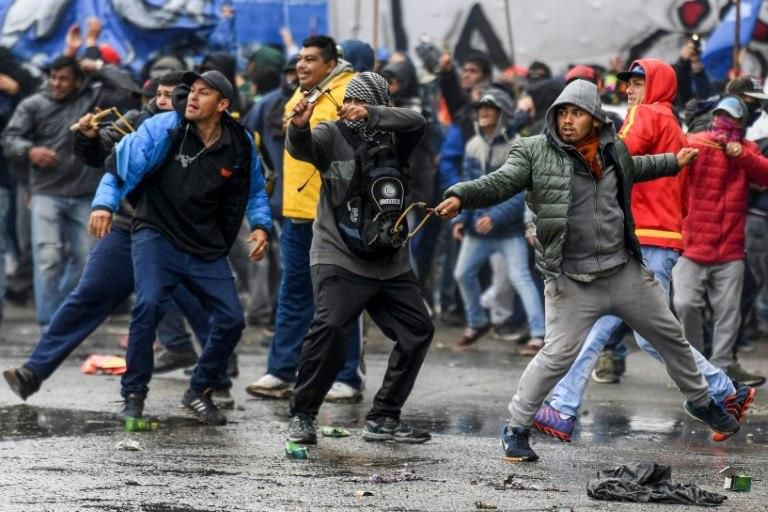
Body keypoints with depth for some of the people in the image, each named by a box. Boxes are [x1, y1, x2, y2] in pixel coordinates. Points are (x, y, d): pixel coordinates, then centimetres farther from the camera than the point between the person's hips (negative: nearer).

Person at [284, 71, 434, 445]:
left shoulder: (392, 138, 6)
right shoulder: (333, 135, 0)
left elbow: (417, 123, -14)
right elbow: (302, 148, -19)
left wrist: (370, 115, -28)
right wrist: (299, 127, -43)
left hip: (390, 261, 5)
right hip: (339, 257, -5)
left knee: (418, 330, 7)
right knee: (330, 327, -22)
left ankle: (383, 418, 16)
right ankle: (302, 416, -10)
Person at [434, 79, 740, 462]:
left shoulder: (613, 150, 4)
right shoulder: (535, 152, -11)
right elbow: (499, 183, -22)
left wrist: (673, 163, 35)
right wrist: (460, 197, -40)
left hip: (626, 271, 5)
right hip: (573, 282, -5)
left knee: (670, 336, 18)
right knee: (557, 354, -14)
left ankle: (700, 401, 42)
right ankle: (516, 428, 2)